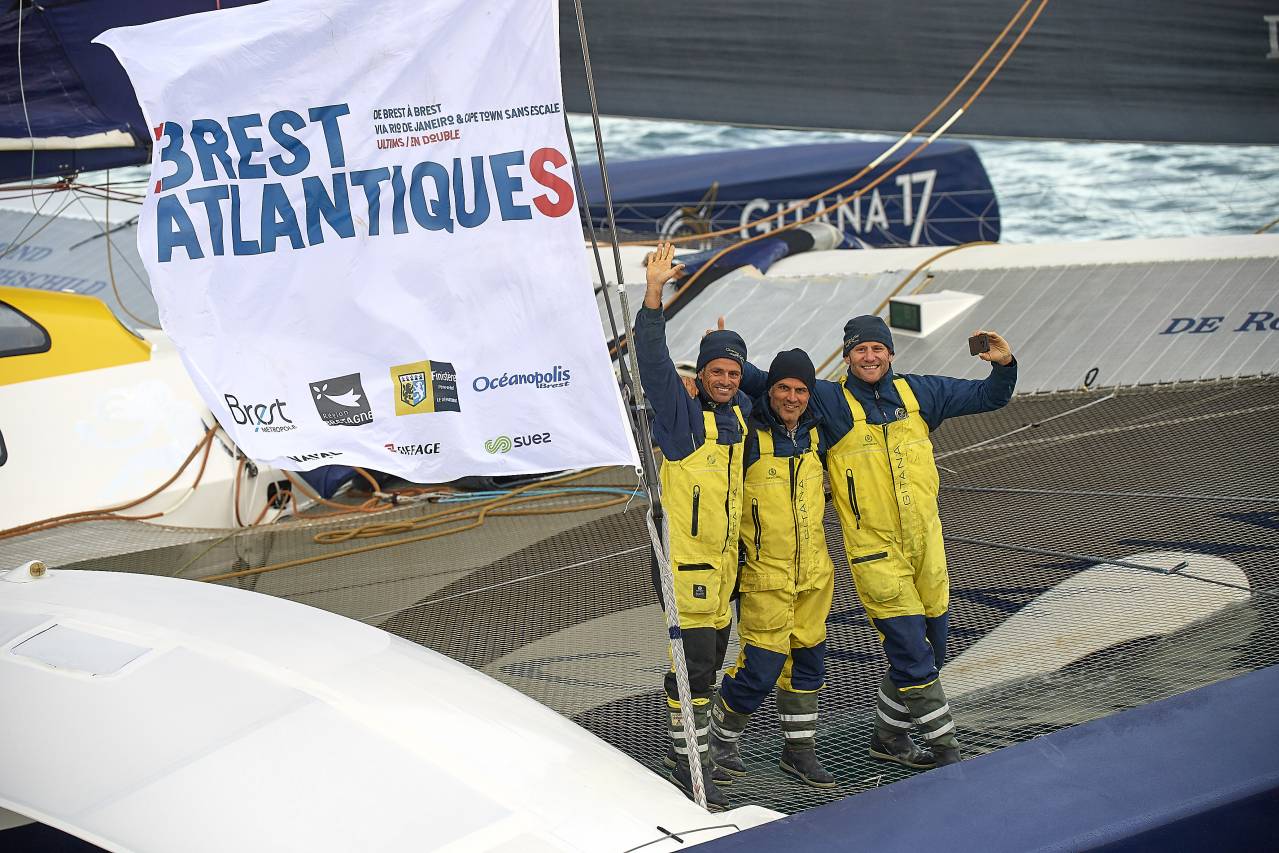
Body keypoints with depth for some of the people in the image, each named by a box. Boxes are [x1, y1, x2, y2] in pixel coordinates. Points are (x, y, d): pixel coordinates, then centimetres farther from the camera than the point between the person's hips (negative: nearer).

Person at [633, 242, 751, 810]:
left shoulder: (739, 412, 9)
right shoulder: (680, 410, -10)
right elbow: (653, 359, -26)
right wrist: (653, 295, -34)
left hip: (723, 555, 8)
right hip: (685, 555, -8)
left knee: (709, 658, 16)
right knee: (694, 660, -6)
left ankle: (689, 747, 30)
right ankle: (687, 762, 6)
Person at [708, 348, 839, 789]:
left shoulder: (815, 433, 7)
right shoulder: (748, 434, -12)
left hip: (813, 572, 7)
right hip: (765, 575, -6)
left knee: (808, 661, 14)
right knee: (761, 667, -5)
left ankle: (799, 749, 29)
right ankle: (719, 738, 19)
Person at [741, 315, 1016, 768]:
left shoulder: (918, 392, 8)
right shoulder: (829, 400, -3)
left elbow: (987, 396, 16)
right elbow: (770, 385, -5)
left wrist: (1003, 366, -1)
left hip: (926, 543, 5)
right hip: (874, 551, -5)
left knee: (927, 650, 14)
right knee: (912, 654, -7)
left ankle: (889, 735, 32)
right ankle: (945, 746, 9)